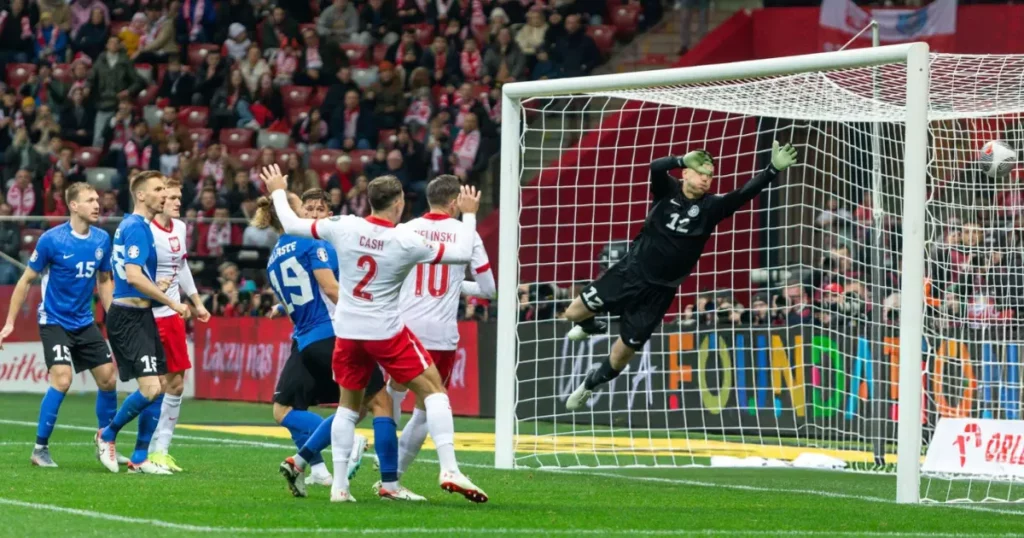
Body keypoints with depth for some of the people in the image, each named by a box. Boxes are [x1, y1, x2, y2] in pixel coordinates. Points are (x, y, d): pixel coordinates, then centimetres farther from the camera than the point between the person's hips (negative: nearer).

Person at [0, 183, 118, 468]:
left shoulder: (102, 240, -1)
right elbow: (26, 280, -6)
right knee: (62, 380, -20)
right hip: (54, 322, -6)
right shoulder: (52, 240, -15)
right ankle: (40, 448, -9)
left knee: (108, 379, 4)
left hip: (85, 323, 6)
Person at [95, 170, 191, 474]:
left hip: (140, 315, 10)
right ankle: (108, 435, 4)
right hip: (130, 318, -10)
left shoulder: (134, 226, 17)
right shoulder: (136, 228, -14)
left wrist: (155, 287, 10)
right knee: (150, 388, -16)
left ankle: (140, 458, 12)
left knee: (157, 389, 8)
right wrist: (172, 303, -18)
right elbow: (133, 276, -23)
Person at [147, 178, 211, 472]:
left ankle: (162, 449, 16)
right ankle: (152, 452, 0)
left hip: (173, 315, 9)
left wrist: (197, 302, 26)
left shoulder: (180, 228, 9)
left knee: (177, 384, 9)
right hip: (150, 315, -9)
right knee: (158, 386, -9)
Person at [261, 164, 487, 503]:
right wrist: (469, 214, 11)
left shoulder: (344, 227, -7)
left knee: (349, 404, 17)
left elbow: (292, 225, 4)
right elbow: (462, 254, -4)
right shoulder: (407, 243, -13)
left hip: (347, 331, 4)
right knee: (433, 389, 5)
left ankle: (339, 485, 13)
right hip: (386, 332, -4)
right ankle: (449, 470, -8)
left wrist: (278, 192, 22)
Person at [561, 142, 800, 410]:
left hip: (659, 291, 0)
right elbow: (656, 167, -29)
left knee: (622, 353, 6)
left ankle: (590, 384, 36)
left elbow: (745, 194, -21)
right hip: (629, 272, 0)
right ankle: (591, 326, 41)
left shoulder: (711, 207, -7)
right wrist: (683, 160, -48)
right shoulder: (668, 190, -8)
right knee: (574, 313, 2)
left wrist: (774, 169, -35)